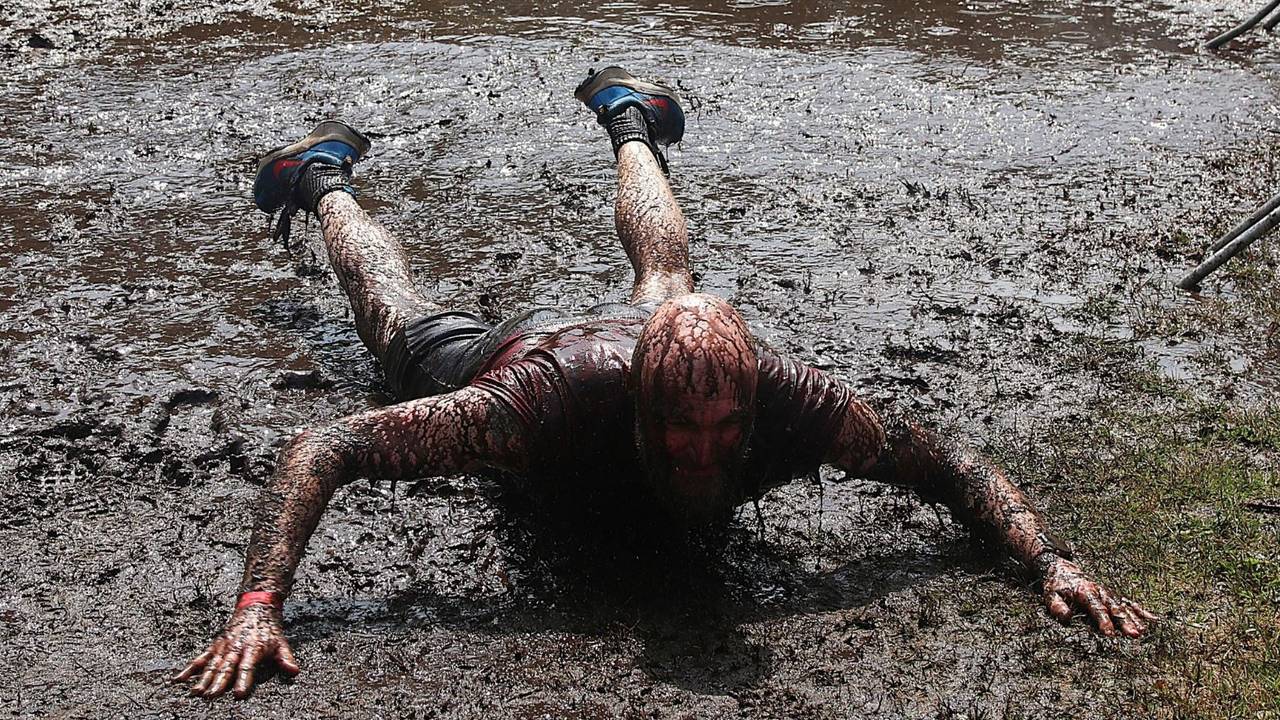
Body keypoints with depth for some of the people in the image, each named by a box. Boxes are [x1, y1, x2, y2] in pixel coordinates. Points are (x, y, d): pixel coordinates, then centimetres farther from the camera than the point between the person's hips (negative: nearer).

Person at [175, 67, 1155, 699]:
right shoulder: (546, 402, -52)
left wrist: (1053, 560, -45)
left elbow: (948, 462, -31)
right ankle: (326, 177, 56)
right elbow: (323, 448, -49)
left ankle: (628, 118, 63)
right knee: (405, 320, 31)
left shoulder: (785, 399, -45)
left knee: (664, 276, 38)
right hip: (503, 352, -2)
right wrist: (258, 606, -59)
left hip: (629, 333, 3)